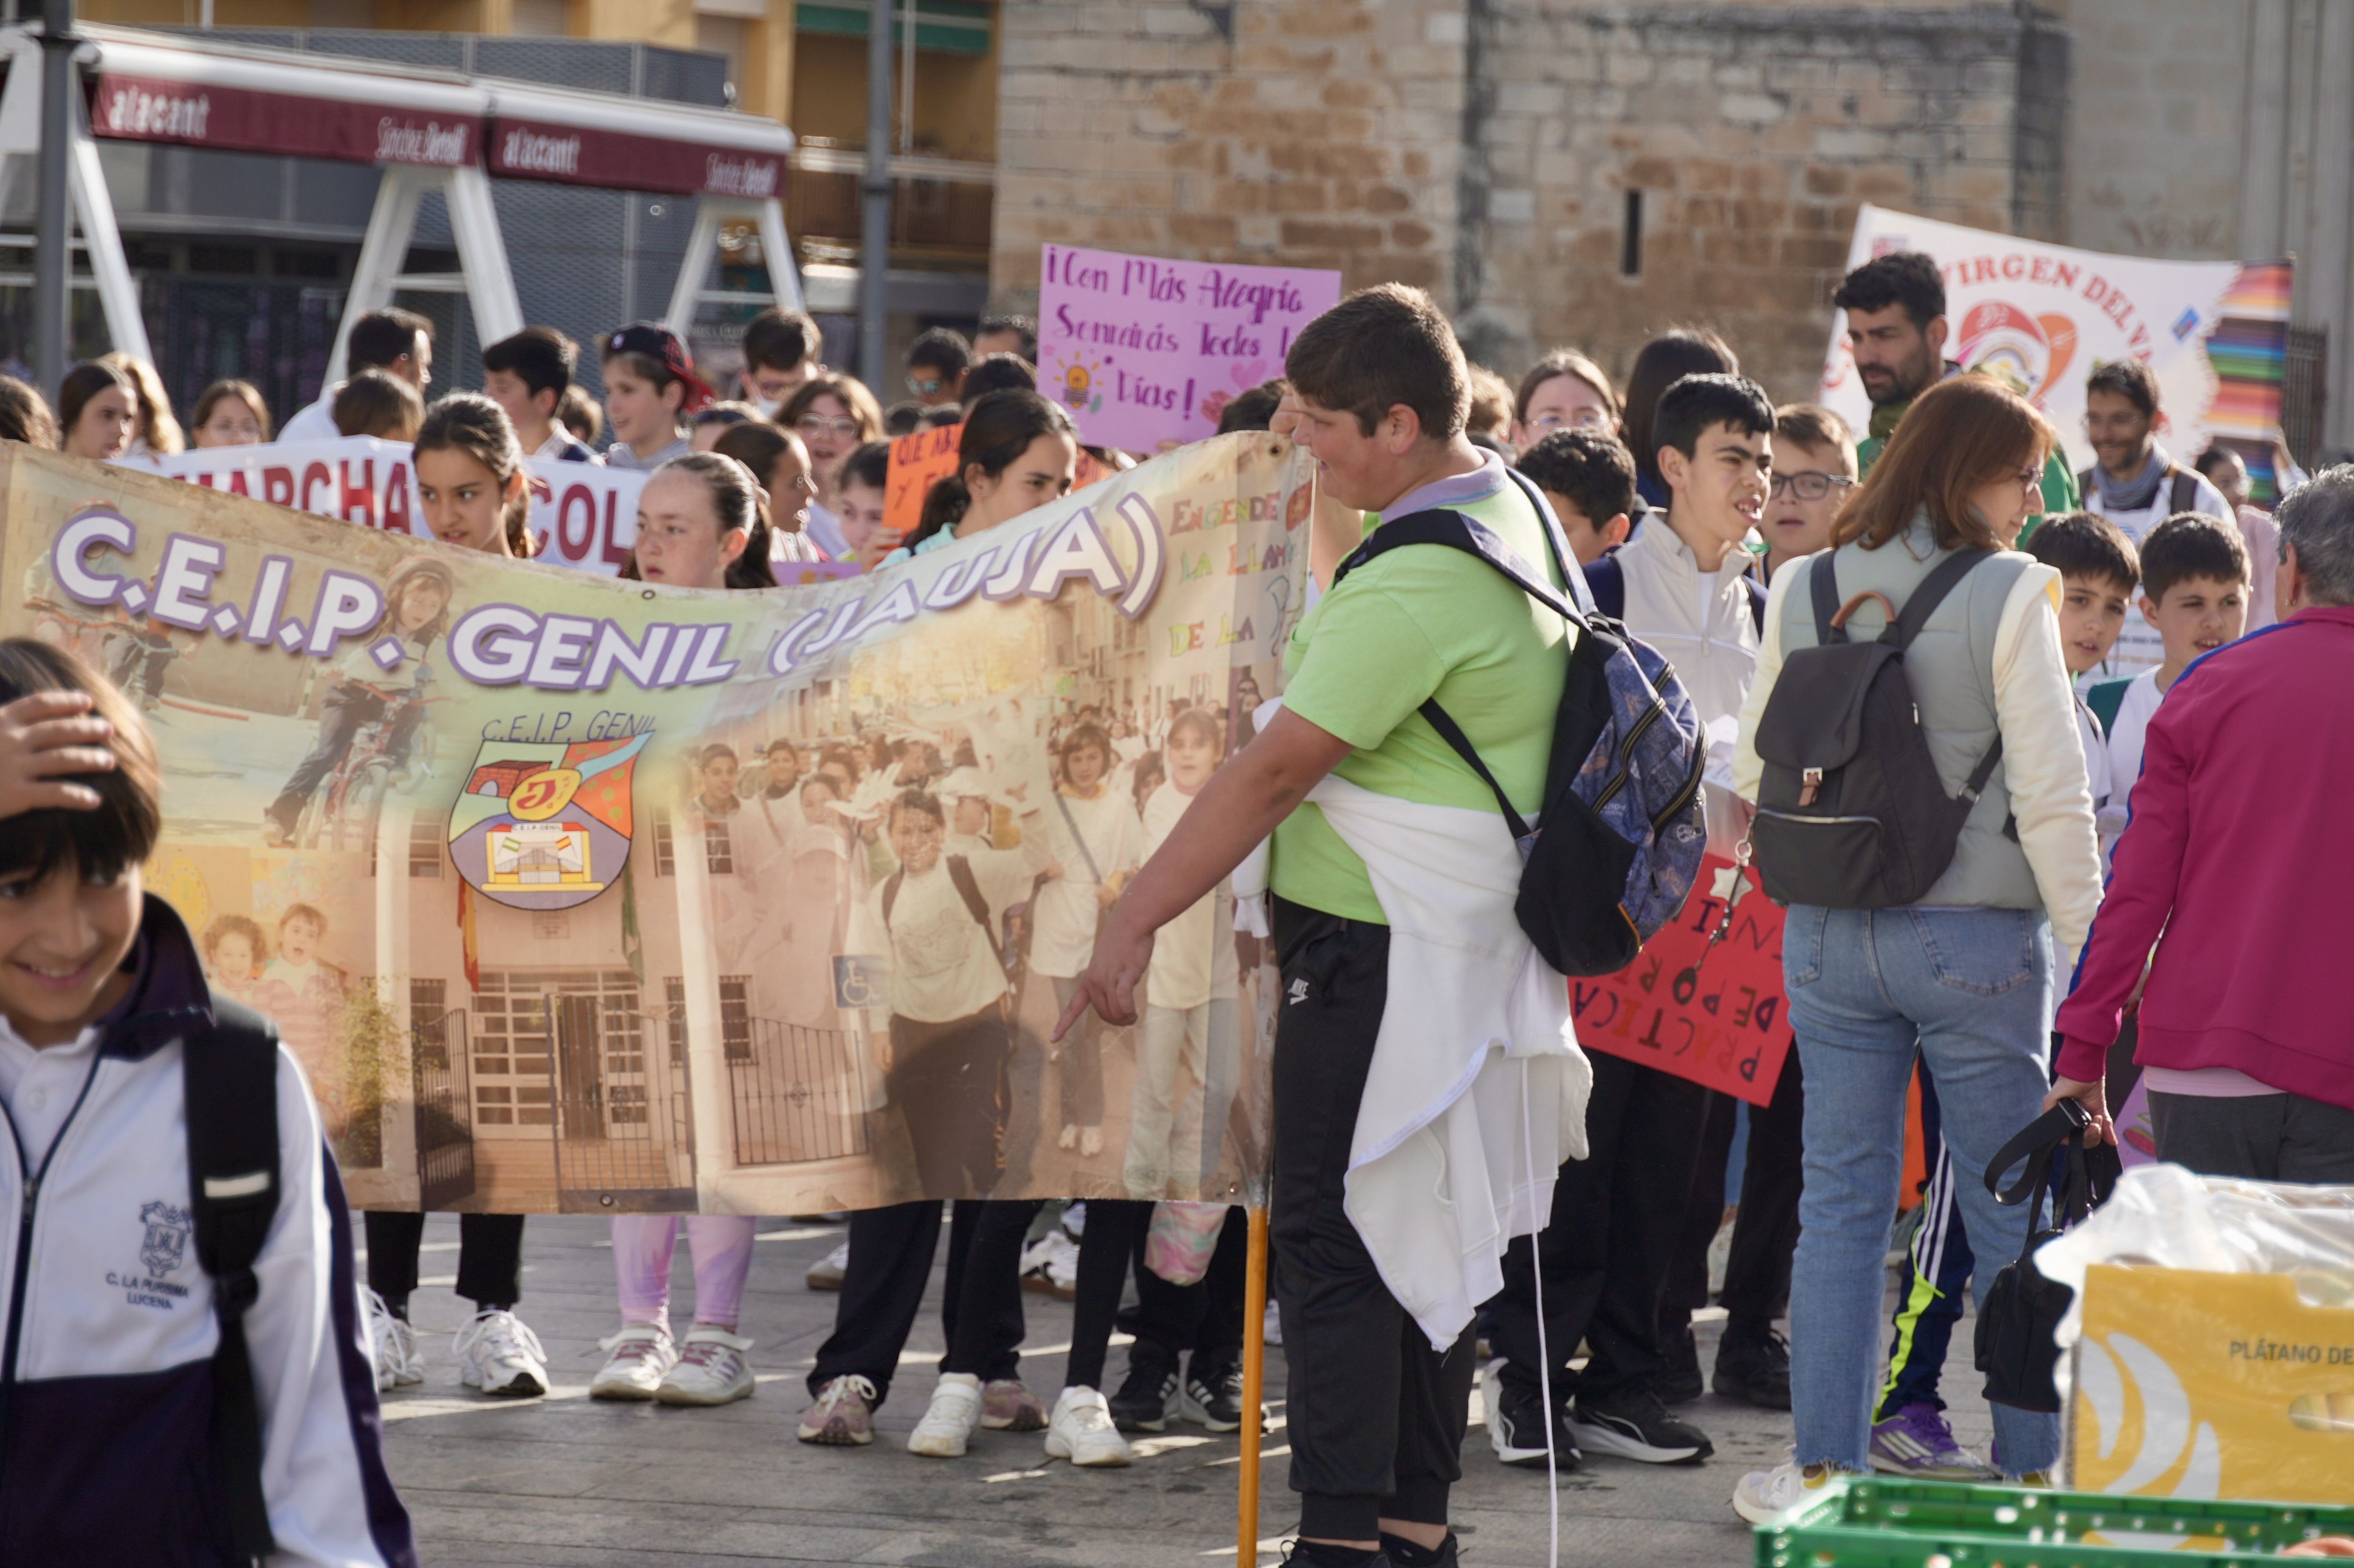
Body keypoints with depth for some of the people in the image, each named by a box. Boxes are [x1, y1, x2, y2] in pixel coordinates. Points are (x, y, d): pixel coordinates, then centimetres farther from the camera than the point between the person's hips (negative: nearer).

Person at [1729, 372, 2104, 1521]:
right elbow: (2052, 796, -11)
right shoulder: (2010, 596, -11)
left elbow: (1757, 778, 9)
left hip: (1827, 939, 4)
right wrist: (2085, 949, -4)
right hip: (1977, 939, -4)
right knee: (2012, 1213, 7)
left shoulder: (1801, 593, 3)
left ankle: (1824, 1468, 10)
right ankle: (2032, 1472, 12)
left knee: (1840, 1206, 10)